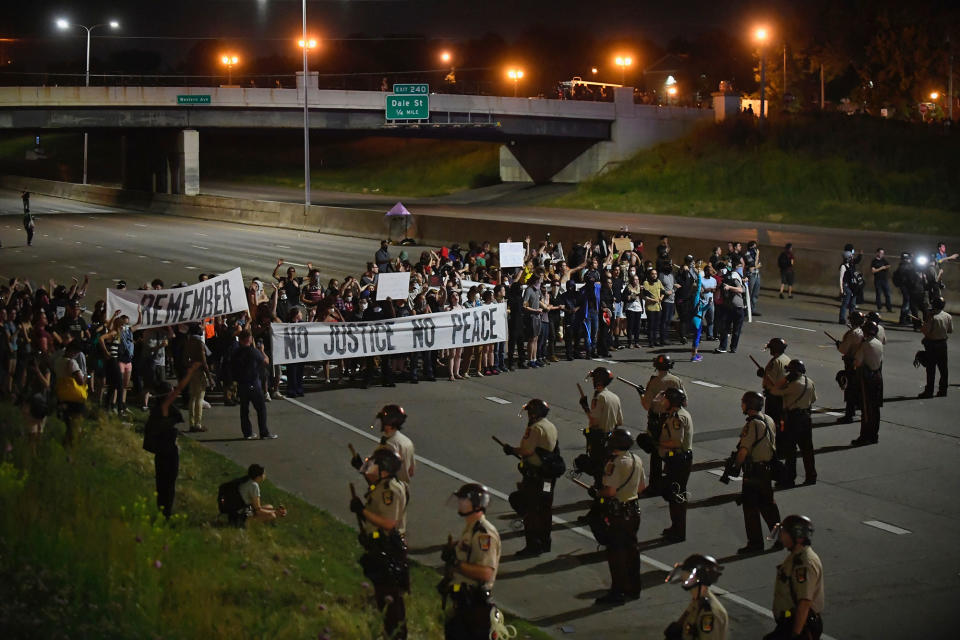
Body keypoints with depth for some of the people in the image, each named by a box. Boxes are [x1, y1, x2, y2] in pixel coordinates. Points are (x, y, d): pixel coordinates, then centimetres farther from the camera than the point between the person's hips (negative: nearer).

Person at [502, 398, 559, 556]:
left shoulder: (536, 428, -18)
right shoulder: (551, 427, 11)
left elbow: (527, 451, -23)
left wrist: (511, 450, -6)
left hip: (534, 476, -9)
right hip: (549, 476, 9)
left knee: (530, 510, -3)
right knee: (544, 510, 17)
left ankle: (533, 546, -2)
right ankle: (544, 543, 26)